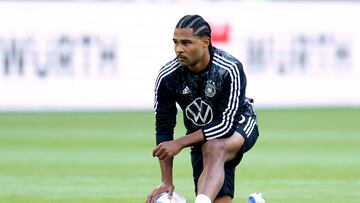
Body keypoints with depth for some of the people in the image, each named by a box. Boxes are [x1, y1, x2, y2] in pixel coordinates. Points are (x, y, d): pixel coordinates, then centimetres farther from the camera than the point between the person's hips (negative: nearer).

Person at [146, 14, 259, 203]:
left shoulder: (230, 69, -28)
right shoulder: (167, 77, -17)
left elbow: (227, 124, -27)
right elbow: (163, 128, -9)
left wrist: (180, 143, -30)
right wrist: (167, 182, -14)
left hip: (239, 124, -4)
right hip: (201, 136, 4)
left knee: (213, 148, -39)